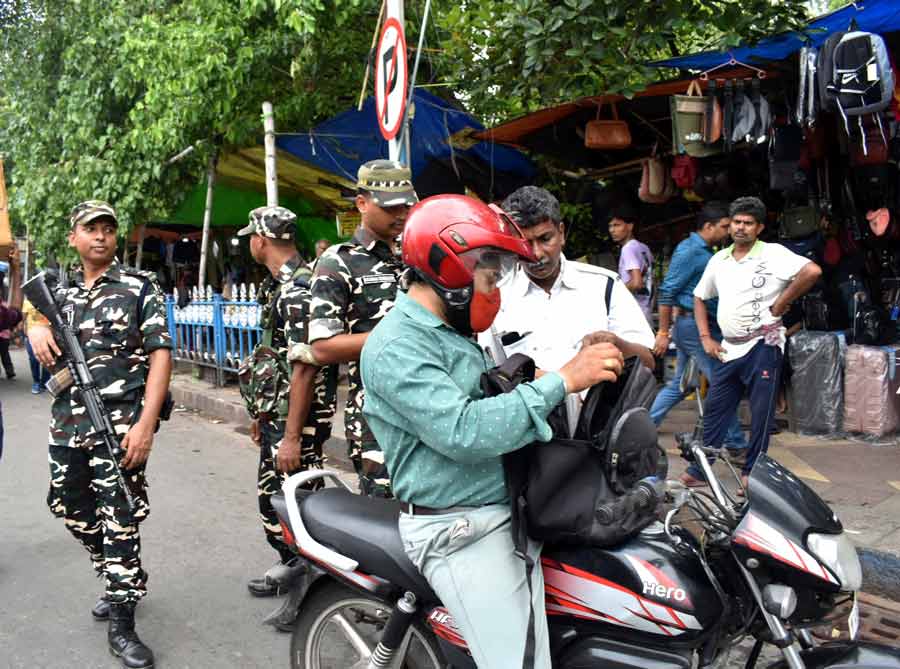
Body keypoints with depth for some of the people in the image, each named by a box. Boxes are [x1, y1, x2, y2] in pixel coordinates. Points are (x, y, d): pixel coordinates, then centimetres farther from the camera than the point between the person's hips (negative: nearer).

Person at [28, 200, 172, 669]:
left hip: (120, 423, -6)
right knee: (73, 511, 16)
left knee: (120, 520, -4)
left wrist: (146, 424, -18)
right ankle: (117, 581, 38)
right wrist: (35, 328, -1)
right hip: (66, 423, 6)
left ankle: (121, 623, 7)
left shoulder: (140, 288, -3)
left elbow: (160, 355, -9)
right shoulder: (60, 293, 13)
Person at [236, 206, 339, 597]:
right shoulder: (275, 285, 14)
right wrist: (261, 415, 23)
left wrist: (292, 436, -23)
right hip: (275, 415, 10)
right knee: (272, 495, 19)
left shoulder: (297, 289, -18)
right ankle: (290, 562, 34)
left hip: (297, 418, -10)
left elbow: (305, 368, -23)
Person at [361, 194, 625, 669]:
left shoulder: (450, 332, 15)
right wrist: (562, 380, -25)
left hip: (505, 511, 10)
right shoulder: (395, 348, -17)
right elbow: (463, 433, -28)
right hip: (461, 533, -9)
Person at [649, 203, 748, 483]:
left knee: (678, 385, 14)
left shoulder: (707, 251, 16)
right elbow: (667, 292, -16)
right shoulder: (689, 251, -13)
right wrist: (664, 332, -17)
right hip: (694, 325, -10)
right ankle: (736, 445, 4)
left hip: (702, 325, 10)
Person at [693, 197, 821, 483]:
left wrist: (780, 304, -15)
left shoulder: (773, 253, -8)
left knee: (761, 413, 2)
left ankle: (751, 472, 13)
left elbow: (812, 271, -23)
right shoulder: (719, 259, 10)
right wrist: (706, 338, 10)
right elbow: (699, 298, 20)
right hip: (729, 349, 6)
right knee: (714, 408, 10)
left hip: (763, 346, -6)